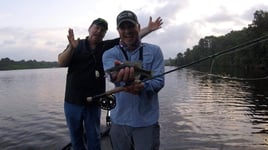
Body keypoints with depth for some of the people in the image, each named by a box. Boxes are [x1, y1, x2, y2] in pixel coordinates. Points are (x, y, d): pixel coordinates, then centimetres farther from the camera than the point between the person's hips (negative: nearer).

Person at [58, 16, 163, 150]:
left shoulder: (107, 47, 3)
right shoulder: (76, 45, 0)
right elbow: (61, 62, -12)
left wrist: (149, 29, -11)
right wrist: (71, 48, -30)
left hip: (93, 102, 0)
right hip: (72, 101, 0)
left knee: (93, 138, 10)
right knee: (75, 137, 15)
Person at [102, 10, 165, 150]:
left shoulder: (154, 51, 0)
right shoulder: (109, 54, 0)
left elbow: (159, 81, -9)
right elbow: (113, 73, -22)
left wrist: (142, 86, -30)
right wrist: (123, 74, -46)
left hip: (147, 120, -1)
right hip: (119, 120, 2)